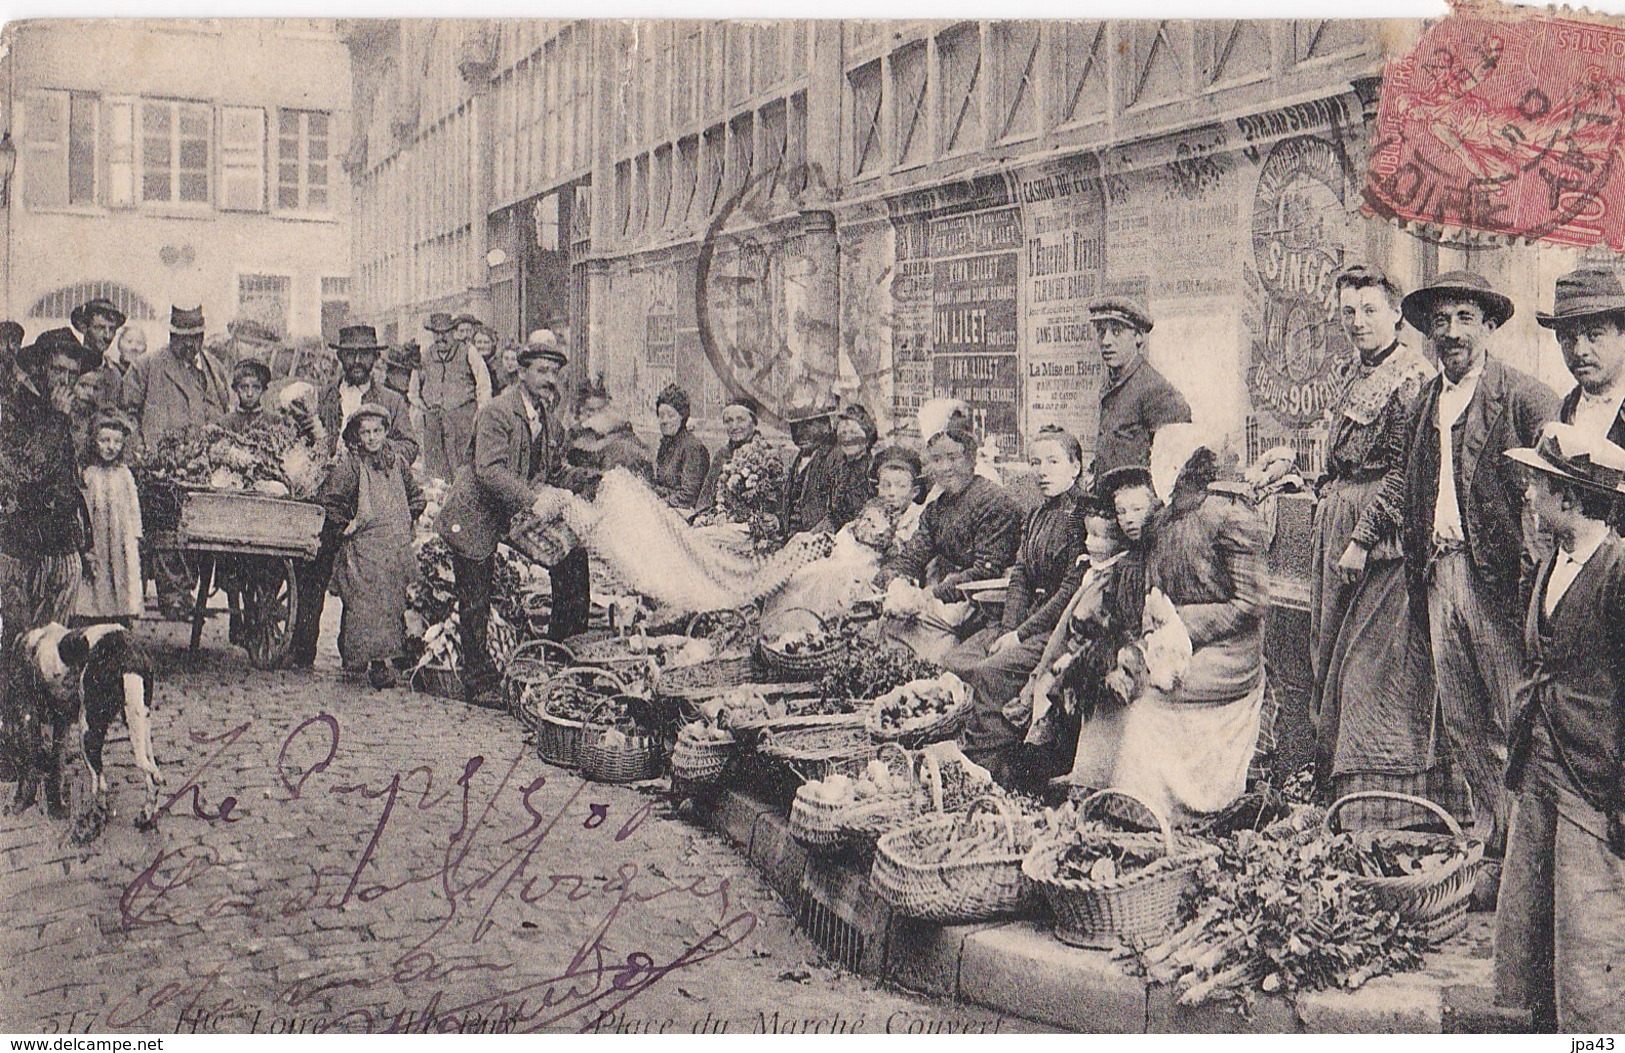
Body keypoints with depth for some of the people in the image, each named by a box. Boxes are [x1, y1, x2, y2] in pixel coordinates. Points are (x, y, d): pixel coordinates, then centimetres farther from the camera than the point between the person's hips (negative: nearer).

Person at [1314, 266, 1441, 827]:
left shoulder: (1412, 377, -10)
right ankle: (1339, 791, 20)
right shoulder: (1358, 380, 18)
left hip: (1383, 538, -9)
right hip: (1337, 530, 9)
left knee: (1371, 666, -9)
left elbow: (1404, 472, -16)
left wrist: (1362, 539, -20)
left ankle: (1381, 815, -3)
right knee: (1333, 653, 11)